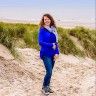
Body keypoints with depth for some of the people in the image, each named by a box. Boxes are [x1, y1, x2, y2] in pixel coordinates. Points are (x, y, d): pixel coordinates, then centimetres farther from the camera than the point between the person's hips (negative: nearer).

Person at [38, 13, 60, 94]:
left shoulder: (53, 29, 7)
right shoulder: (42, 30, -8)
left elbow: (56, 42, 8)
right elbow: (40, 42, -14)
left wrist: (57, 53, -2)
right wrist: (51, 45, -14)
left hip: (52, 54, 5)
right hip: (46, 54, -5)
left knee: (50, 72, 11)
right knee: (49, 72, -10)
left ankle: (47, 86, 27)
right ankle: (44, 87, 11)